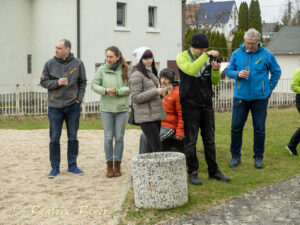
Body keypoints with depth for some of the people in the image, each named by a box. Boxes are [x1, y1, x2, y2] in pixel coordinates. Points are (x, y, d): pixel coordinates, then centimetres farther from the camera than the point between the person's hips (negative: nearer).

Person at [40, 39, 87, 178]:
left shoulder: (77, 64, 0)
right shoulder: (50, 64, -1)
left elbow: (82, 82, 7)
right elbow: (43, 82, 3)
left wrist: (79, 99, -3)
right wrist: (57, 82, -14)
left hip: (73, 106, 0)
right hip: (55, 106, 0)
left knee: (73, 138, 8)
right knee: (54, 139, 3)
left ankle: (72, 165, 20)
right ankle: (55, 167, 14)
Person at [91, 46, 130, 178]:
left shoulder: (125, 70, -3)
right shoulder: (102, 69, -1)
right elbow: (94, 85, 1)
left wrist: (118, 91, -16)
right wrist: (105, 90, -15)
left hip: (122, 109, 0)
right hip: (106, 109, 0)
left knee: (119, 138, 6)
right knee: (108, 137, 5)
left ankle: (117, 165, 17)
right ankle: (109, 166, 15)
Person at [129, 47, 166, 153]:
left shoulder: (151, 72, 17)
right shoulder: (136, 75, -11)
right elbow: (135, 97, -16)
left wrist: (161, 91, 8)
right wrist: (155, 92, -20)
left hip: (155, 114, 9)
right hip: (146, 116, -9)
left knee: (151, 145, 10)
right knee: (157, 147, -12)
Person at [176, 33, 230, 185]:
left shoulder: (208, 58, 7)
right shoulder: (182, 57, -6)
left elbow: (215, 82, 8)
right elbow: (191, 70, -28)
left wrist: (216, 70, -12)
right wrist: (206, 55, -26)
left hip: (207, 104, 5)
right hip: (190, 105, -5)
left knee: (209, 140, 10)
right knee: (191, 141, 1)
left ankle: (213, 171, 20)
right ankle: (192, 173, 10)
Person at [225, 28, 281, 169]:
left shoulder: (267, 55, 0)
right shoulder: (237, 54, 3)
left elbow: (276, 72, 10)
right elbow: (228, 70, 8)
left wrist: (270, 88, 5)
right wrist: (237, 74, -12)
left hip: (260, 98, -1)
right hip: (240, 97, 1)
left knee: (259, 129, 3)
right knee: (236, 127, 1)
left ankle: (258, 157, 16)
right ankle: (235, 156, 14)